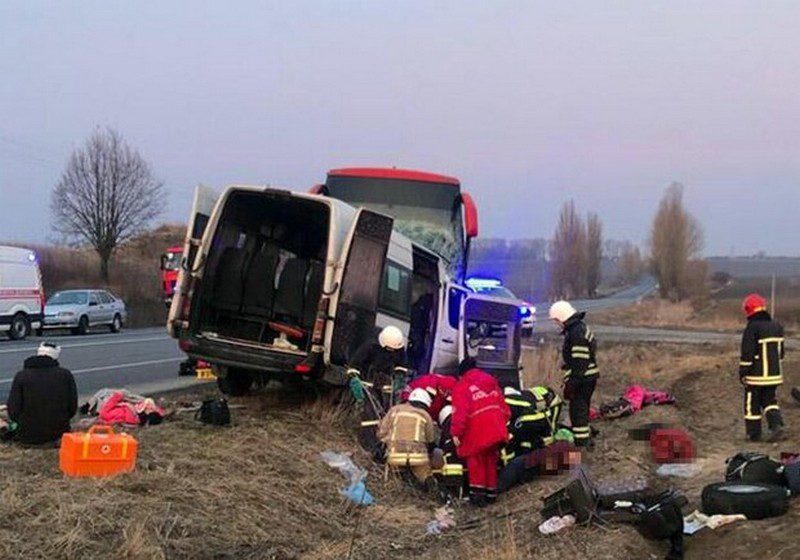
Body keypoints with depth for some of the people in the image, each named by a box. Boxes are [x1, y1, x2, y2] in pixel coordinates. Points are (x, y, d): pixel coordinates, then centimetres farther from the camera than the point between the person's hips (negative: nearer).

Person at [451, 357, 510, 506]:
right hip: (496, 429, 6)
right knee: (491, 459, 17)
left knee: (476, 460, 8)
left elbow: (460, 412, -10)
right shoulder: (490, 380, 20)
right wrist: (503, 421, 25)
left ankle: (478, 492, 3)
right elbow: (503, 405, 18)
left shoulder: (461, 386, 1)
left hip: (477, 431, -6)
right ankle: (491, 492, 23)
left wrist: (456, 433, -8)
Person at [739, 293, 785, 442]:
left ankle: (754, 434, 12)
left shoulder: (752, 328, -17)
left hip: (756, 375, -6)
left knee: (752, 404, 7)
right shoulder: (777, 326, 6)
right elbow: (780, 351, 15)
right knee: (770, 401, 18)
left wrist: (742, 373, -9)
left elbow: (747, 353, -17)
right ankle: (776, 424, -3)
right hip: (774, 374, 6)